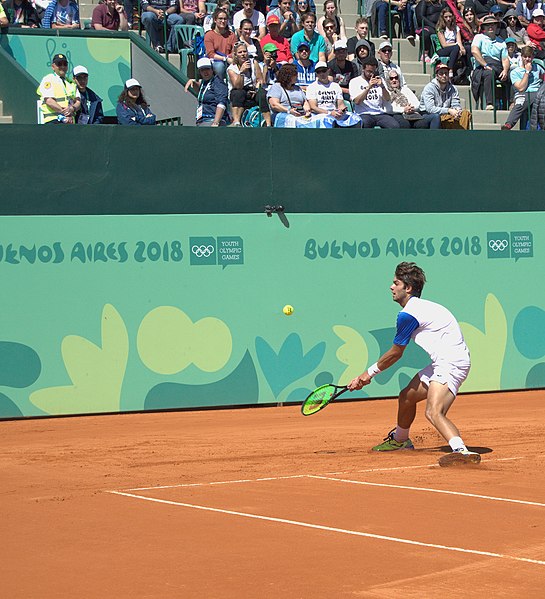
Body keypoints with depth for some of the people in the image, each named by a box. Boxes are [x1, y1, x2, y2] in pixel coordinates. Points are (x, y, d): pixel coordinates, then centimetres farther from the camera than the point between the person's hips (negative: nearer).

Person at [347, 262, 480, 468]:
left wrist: (369, 373, 11)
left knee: (434, 412, -30)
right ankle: (399, 440, 52)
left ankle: (461, 451, -51)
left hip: (451, 363, -11)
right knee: (406, 397, 26)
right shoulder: (419, 307, 17)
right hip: (442, 363, 11)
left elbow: (395, 353, -3)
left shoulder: (408, 315, -13)